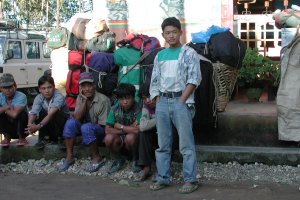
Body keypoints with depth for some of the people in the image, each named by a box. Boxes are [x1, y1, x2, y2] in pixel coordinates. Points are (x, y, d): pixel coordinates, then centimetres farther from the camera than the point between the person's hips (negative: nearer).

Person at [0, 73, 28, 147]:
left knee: (22, 114, -31)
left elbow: (14, 114, -38)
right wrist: (7, 107, -30)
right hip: (8, 128, 3)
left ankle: (21, 138, -7)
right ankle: (7, 137, 0)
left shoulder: (21, 96, -25)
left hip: (22, 128, -3)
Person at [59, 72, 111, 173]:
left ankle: (97, 158, -16)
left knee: (86, 127, -34)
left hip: (100, 132, -5)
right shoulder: (80, 98, -1)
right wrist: (85, 102, -20)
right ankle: (69, 157, -13)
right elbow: (76, 118, -13)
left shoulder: (103, 100, -19)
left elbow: (102, 125, -17)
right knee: (70, 122, -20)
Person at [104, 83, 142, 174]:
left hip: (136, 142, -3)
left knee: (130, 137, -35)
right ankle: (118, 160, 4)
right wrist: (126, 130, -18)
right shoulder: (115, 109, -6)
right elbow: (107, 130, -9)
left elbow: (137, 130, -29)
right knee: (109, 138, -26)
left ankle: (136, 160, -4)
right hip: (120, 141, 3)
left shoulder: (138, 109, -18)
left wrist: (120, 126, -16)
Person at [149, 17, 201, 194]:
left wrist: (181, 101, -12)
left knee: (186, 144, -4)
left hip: (181, 101, -5)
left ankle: (190, 180, 2)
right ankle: (163, 179, 16)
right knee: (163, 145, 8)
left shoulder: (189, 53, 0)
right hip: (162, 102, 5)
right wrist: (158, 100, 5)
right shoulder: (159, 56, 15)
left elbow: (194, 79, -7)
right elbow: (154, 81, 17)